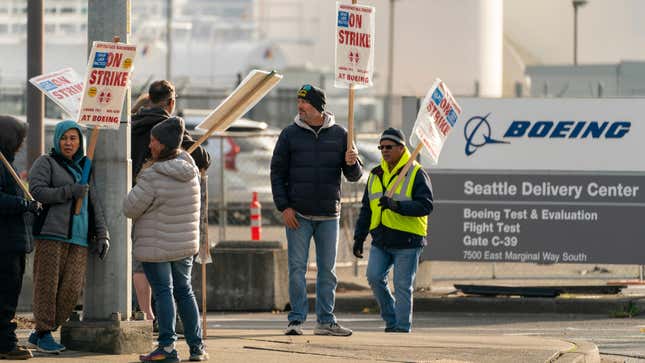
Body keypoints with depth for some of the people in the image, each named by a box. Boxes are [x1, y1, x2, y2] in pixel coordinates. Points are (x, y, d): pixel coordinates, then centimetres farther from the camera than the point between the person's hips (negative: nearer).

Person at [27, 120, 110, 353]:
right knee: (47, 285, -5)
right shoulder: (46, 163, 6)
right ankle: (44, 334, 3)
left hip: (79, 237, 5)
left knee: (72, 290, -3)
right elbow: (37, 191, -9)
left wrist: (102, 235, 12)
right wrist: (70, 191, -16)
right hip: (51, 233, -5)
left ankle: (39, 334, 6)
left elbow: (94, 204, 21)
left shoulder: (84, 168, 21)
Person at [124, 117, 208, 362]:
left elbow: (130, 208, -16)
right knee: (184, 291, 16)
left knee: (163, 292, 0)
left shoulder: (153, 177, -22)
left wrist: (141, 178, -1)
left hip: (156, 246, -6)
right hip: (185, 244, 6)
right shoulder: (190, 168, -1)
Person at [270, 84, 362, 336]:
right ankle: (296, 319, 2)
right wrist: (284, 207, -5)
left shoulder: (339, 135, 4)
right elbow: (277, 172, 4)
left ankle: (325, 320, 11)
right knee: (297, 268, -2)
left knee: (328, 269, 5)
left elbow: (354, 176, 8)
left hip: (329, 215, 1)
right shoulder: (290, 134, 2)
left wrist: (351, 164, -16)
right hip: (298, 215, -1)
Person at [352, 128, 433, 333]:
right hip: (381, 241, 5)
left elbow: (425, 206, -15)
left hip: (406, 241, -5)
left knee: (402, 286, -4)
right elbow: (366, 210, 22)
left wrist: (396, 206, -26)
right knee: (374, 277, -8)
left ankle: (402, 328, 4)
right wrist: (359, 237, 16)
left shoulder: (416, 174, -4)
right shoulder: (376, 175, 16)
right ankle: (391, 320, 9)